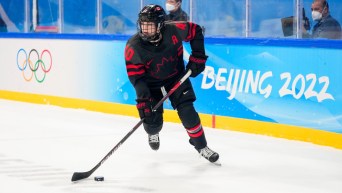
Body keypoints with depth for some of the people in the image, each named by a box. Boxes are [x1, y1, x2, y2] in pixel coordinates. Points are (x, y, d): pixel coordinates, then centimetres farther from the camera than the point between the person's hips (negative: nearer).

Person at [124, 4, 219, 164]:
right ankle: (153, 132, 36)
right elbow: (136, 76, -27)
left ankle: (201, 146, 5)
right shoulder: (134, 46, -27)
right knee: (152, 121, -4)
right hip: (151, 83, 0)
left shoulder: (174, 31, -26)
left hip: (176, 77, 0)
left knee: (187, 111, -13)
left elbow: (196, 31, -7)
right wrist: (143, 99, -36)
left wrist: (198, 57, -11)